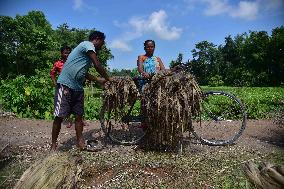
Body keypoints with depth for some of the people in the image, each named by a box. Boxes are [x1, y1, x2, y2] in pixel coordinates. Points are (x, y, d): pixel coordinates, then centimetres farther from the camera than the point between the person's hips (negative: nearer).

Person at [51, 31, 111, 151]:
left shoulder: (88, 52, 20)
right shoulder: (88, 45, -8)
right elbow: (97, 65, -14)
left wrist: (98, 80, 21)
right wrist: (108, 79, -2)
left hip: (77, 88, 10)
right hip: (65, 85, -10)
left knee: (79, 115, 8)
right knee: (59, 116, -3)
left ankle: (80, 142, 16)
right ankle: (53, 144, 9)